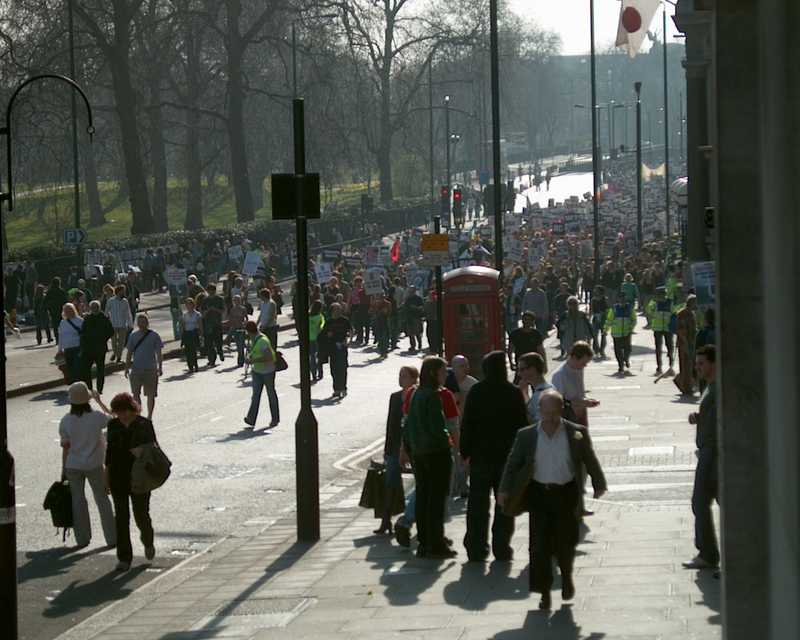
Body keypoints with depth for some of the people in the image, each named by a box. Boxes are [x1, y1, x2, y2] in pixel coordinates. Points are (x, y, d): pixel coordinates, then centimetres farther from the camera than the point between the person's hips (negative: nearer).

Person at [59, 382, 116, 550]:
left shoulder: (66, 421, -10)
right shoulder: (97, 417, -12)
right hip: (94, 465, 0)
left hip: (73, 466, 0)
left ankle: (82, 539, 15)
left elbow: (66, 447, -6)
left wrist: (63, 469, 4)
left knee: (78, 500, 11)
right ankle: (112, 538, 15)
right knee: (102, 500, 11)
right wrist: (100, 402, 19)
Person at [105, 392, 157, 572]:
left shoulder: (144, 425, -6)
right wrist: (107, 476, 10)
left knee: (141, 515, 2)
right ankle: (124, 557, 7)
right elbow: (110, 450, 11)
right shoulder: (113, 425, 4)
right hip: (118, 478, 3)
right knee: (121, 517, 1)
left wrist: (144, 452, -23)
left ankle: (148, 541, 35)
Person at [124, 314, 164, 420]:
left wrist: (160, 367, -6)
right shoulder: (133, 336, 6)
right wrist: (127, 368, 8)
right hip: (136, 369, 3)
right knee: (135, 393, 2)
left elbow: (158, 353, -1)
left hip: (150, 369, -2)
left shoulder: (154, 336, -2)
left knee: (151, 394, 2)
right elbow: (129, 353, 11)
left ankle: (149, 417, 12)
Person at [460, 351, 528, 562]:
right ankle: (501, 548, 6)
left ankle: (476, 548, 5)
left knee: (478, 504, 6)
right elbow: (522, 424, -3)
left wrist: (465, 451, 4)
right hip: (507, 456, -1)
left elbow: (467, 424, -3)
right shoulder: (513, 393, -7)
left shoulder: (476, 392, -5)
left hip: (480, 455, 1)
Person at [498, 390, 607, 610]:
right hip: (539, 494, 1)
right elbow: (513, 464, 4)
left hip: (567, 495, -1)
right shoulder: (527, 435, -1)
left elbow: (590, 461, 3)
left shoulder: (577, 433, -4)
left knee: (565, 542, 4)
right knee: (540, 544, -2)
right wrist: (505, 490, -4)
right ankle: (545, 593, 8)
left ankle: (567, 576, 35)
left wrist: (599, 485, -1)